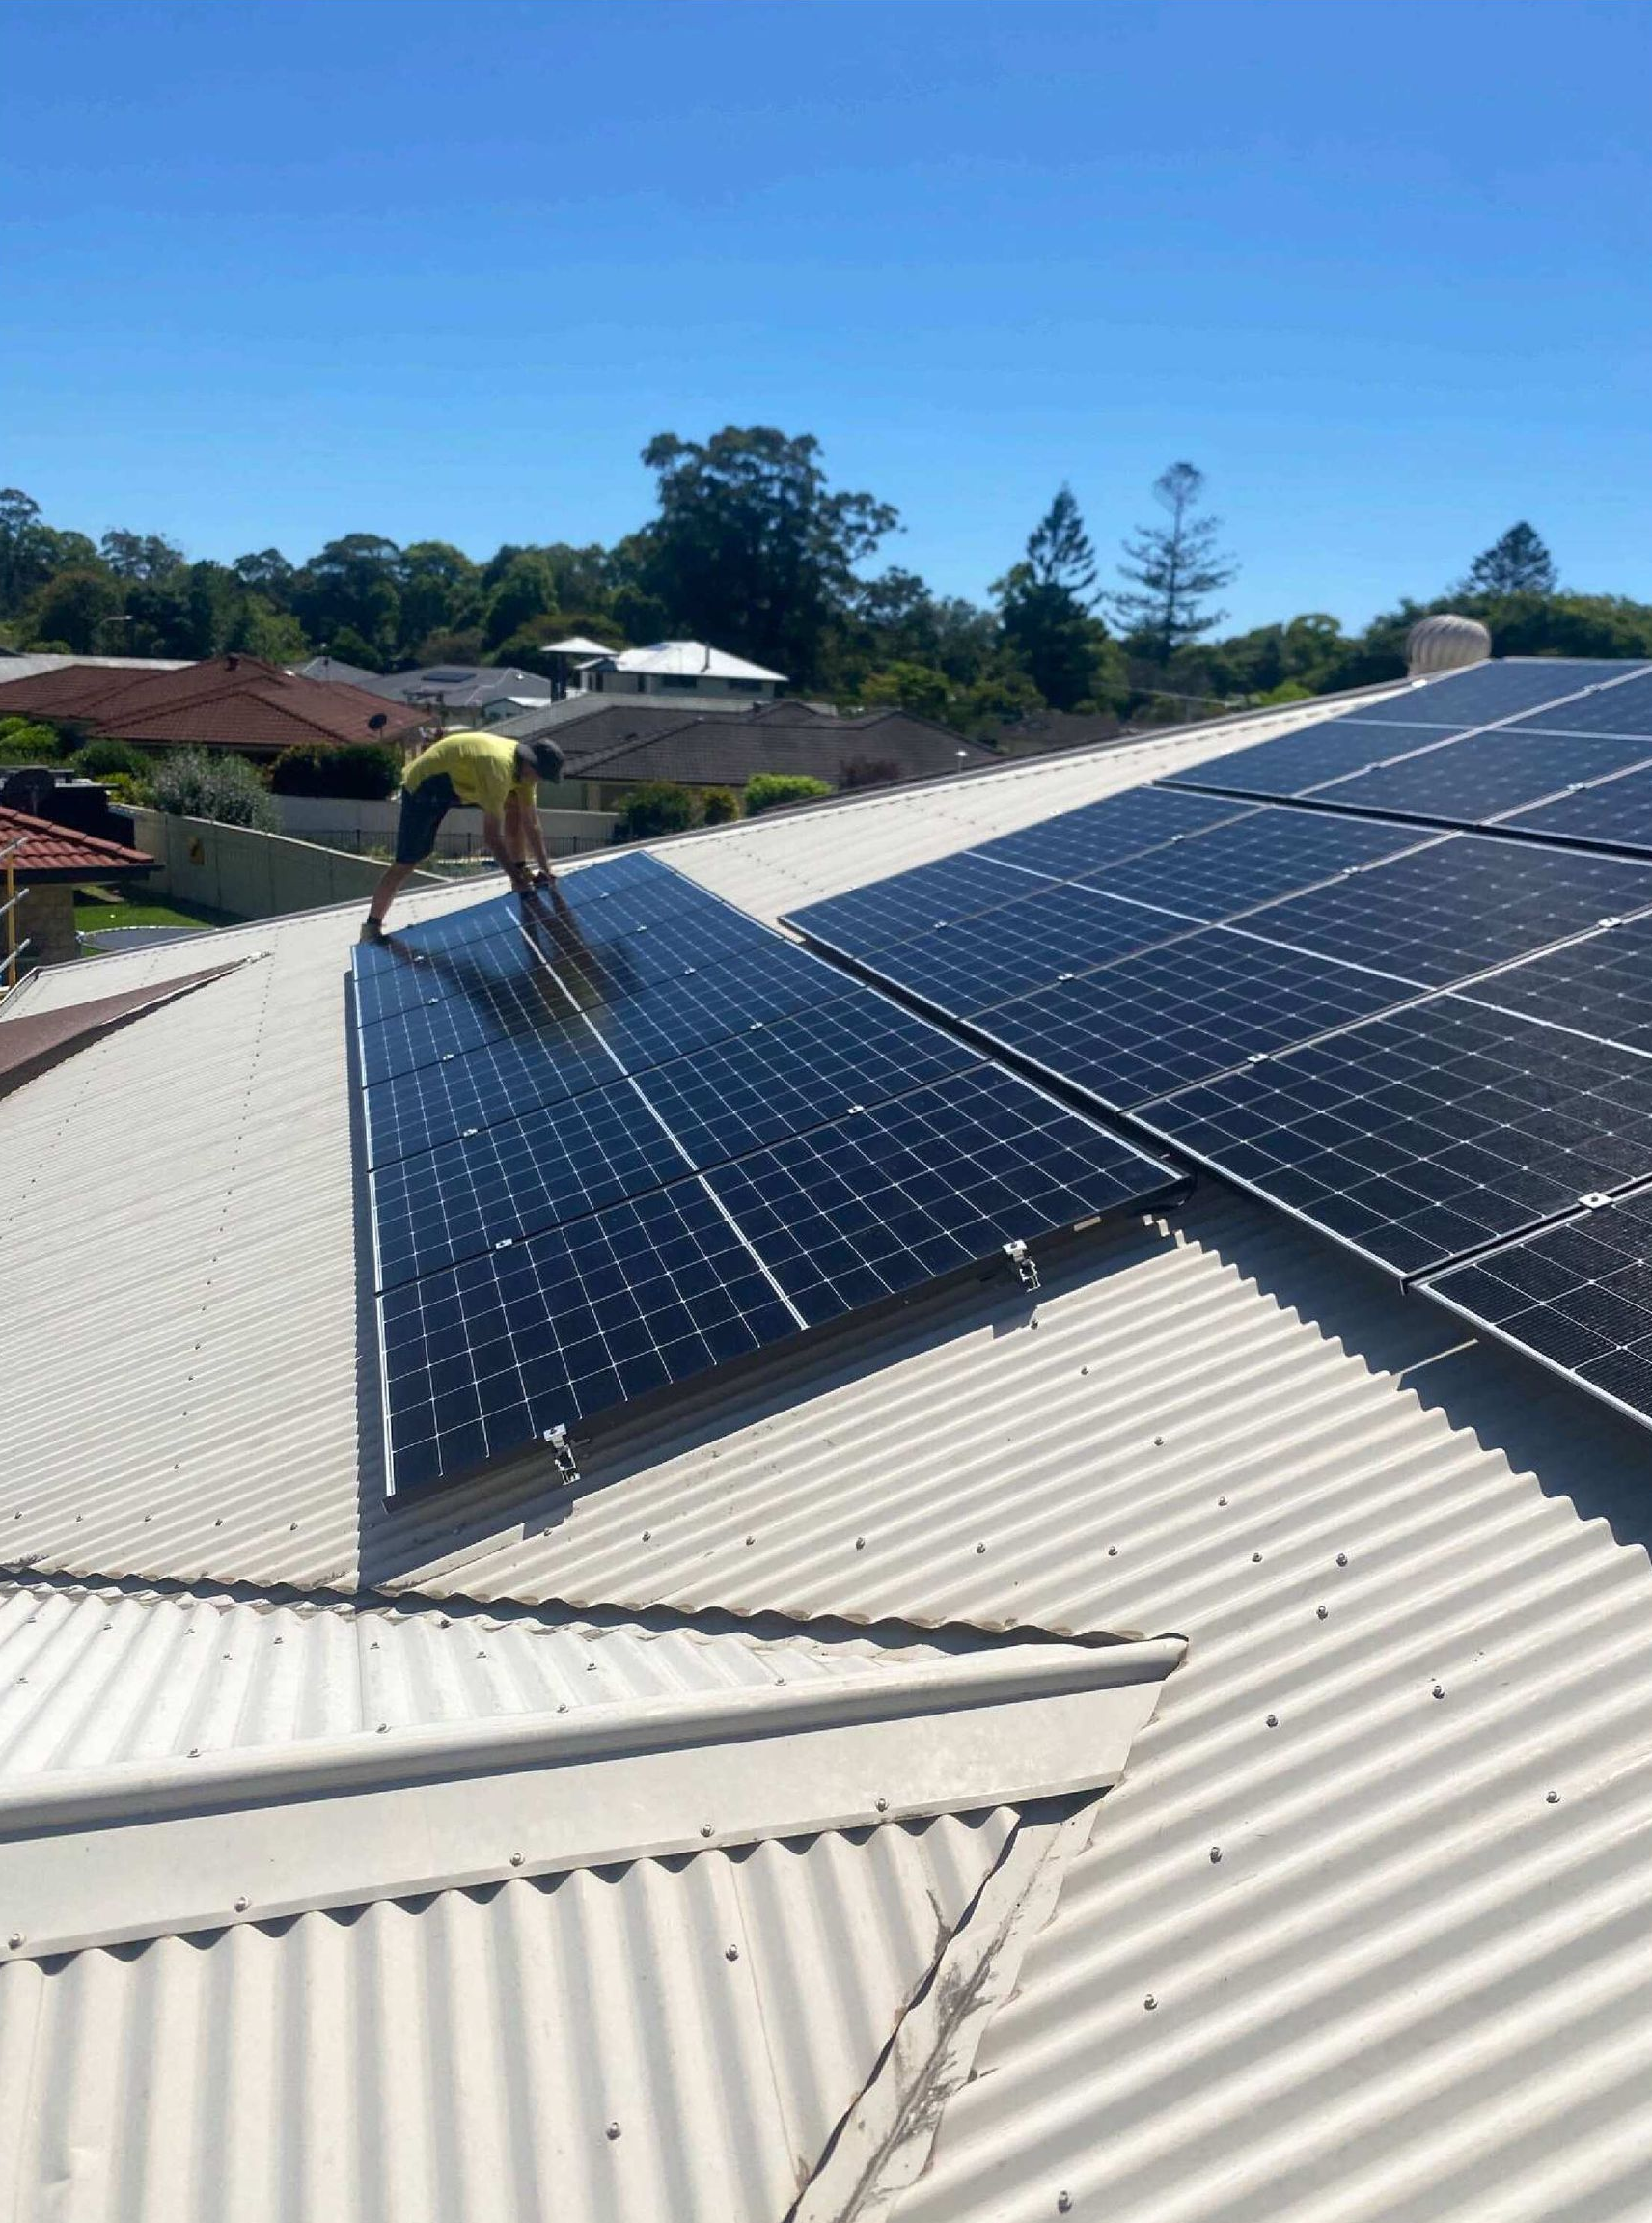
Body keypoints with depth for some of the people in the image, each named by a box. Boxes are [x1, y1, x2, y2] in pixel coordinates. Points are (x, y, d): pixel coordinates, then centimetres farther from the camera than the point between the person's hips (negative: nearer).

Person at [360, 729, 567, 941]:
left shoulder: (525, 763, -9)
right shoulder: (499, 767, -36)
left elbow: (531, 824, -2)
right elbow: (491, 835, -31)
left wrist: (545, 870, -3)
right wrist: (516, 877, -24)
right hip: (424, 786, -8)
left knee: (516, 804, -5)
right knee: (407, 862, -6)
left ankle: (520, 867, 6)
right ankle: (372, 927, 5)